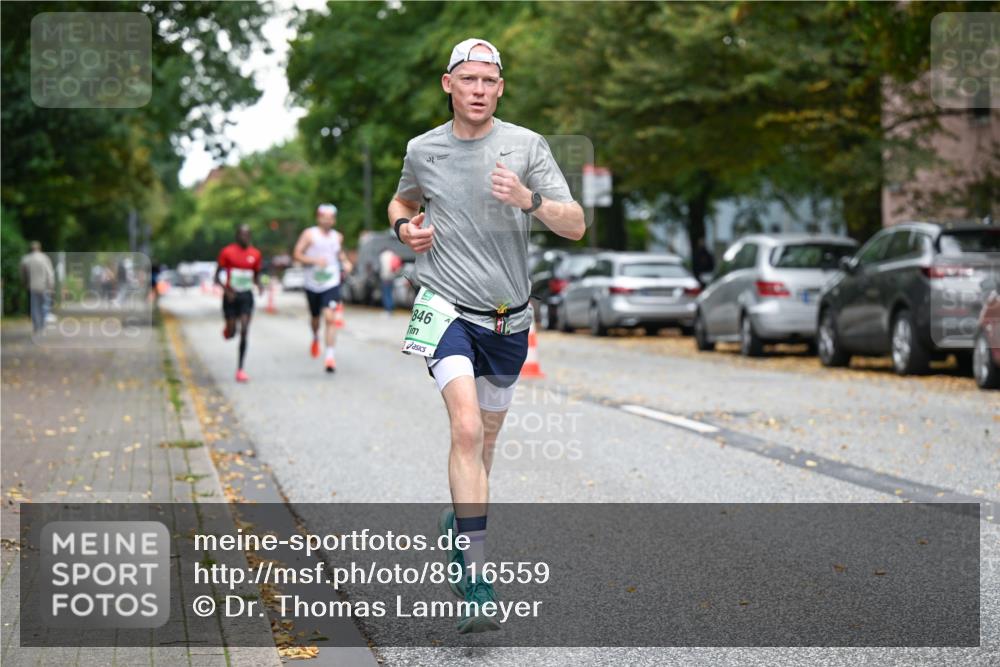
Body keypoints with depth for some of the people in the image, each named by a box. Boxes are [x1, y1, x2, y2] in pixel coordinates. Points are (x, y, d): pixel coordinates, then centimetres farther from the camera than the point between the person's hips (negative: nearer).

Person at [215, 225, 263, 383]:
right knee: (231, 333, 4)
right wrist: (226, 290, -19)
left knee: (244, 332, -10)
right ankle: (228, 328, 45)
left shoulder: (255, 254, 2)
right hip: (231, 296, -1)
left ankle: (240, 369, -6)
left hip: (246, 296, 1)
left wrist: (259, 285, -6)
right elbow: (217, 277, -3)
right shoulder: (227, 252, -6)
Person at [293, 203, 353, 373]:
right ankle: (315, 338, 52)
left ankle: (330, 355, -21)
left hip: (331, 284, 0)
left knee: (330, 318, -17)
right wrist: (314, 260, -22)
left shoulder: (338, 237, 5)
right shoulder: (309, 234, -5)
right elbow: (297, 255, -8)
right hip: (313, 284, 0)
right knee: (315, 316, 18)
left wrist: (345, 262, 5)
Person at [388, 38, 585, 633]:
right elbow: (401, 202, 24)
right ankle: (477, 583, -23)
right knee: (467, 429, -20)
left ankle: (460, 526, 46)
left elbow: (576, 226, -8)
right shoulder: (423, 150, 2)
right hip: (447, 307, -2)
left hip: (508, 316, 2)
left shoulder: (528, 146, -2)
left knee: (487, 434, 17)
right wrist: (404, 227, 1)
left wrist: (529, 199, -27)